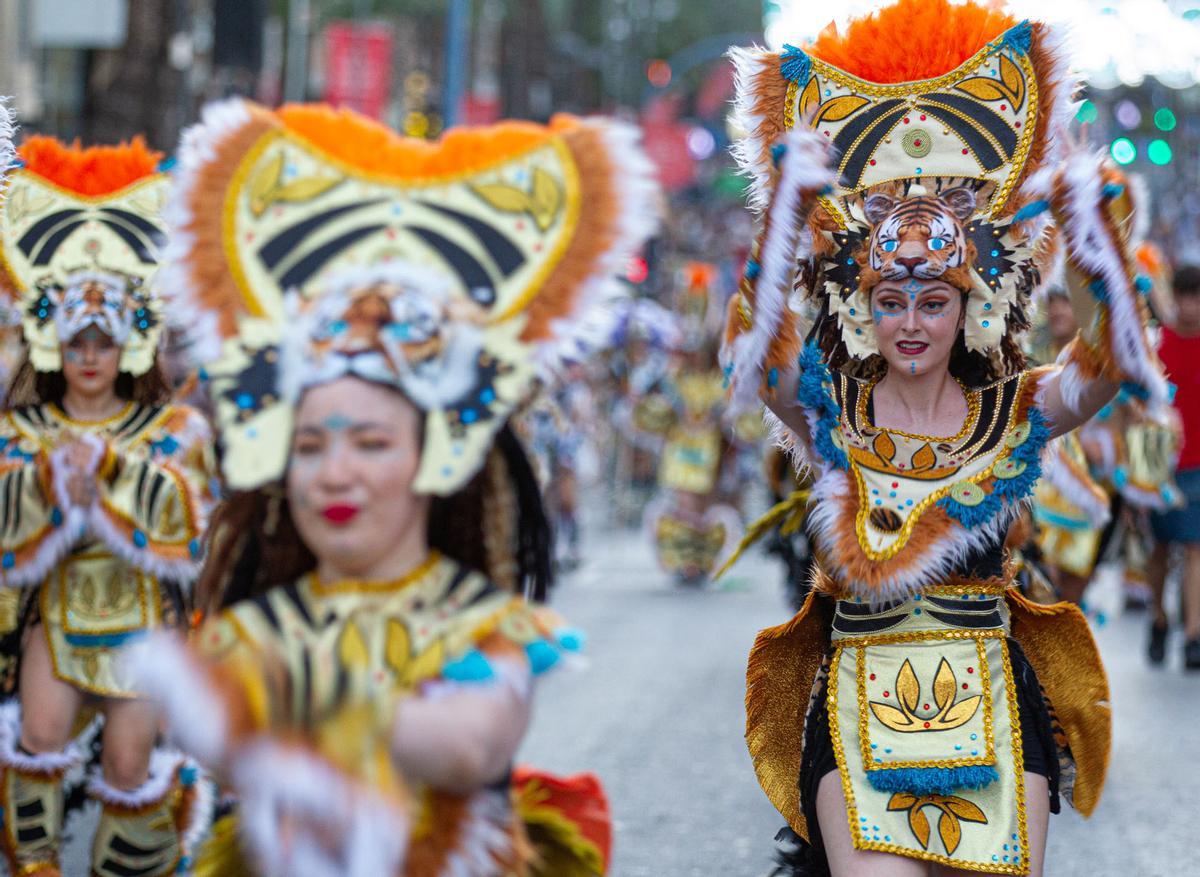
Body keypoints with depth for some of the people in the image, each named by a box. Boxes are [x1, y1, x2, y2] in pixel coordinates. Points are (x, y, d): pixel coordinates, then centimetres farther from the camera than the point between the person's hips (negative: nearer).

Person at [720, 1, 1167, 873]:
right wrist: (788, 206, -26)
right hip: (860, 697, -1)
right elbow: (759, 339, -15)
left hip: (993, 697, 1)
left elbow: (1111, 360, -12)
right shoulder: (827, 409, 2)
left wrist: (1094, 226, -24)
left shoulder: (1018, 412, 4)